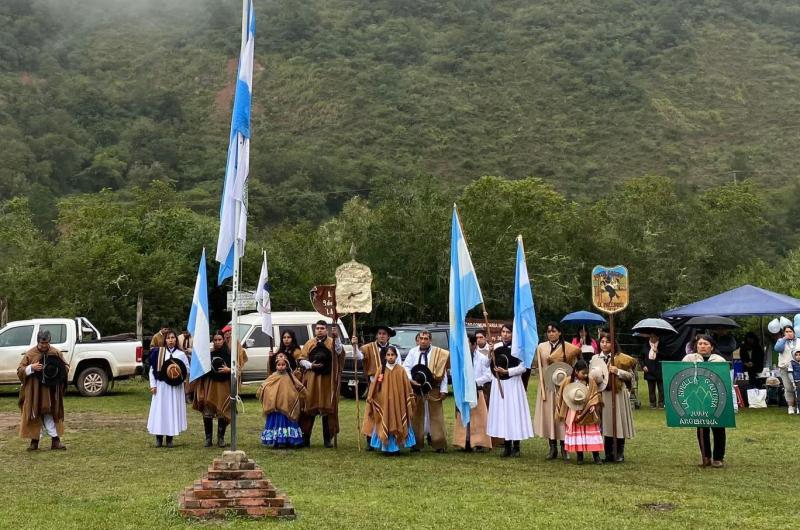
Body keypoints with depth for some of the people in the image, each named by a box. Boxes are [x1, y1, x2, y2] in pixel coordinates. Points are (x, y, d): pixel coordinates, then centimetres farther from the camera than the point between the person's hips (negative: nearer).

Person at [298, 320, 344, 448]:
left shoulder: (332, 342, 4)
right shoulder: (309, 343, 9)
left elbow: (339, 352, -15)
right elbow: (302, 359, 9)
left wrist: (336, 337, -27)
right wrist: (310, 365, -9)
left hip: (327, 380, -1)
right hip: (312, 379, 1)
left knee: (328, 408, 1)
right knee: (309, 407, 1)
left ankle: (327, 439, 9)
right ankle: (306, 438, 9)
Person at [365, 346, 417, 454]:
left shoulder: (400, 370, -1)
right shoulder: (381, 369, 1)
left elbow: (407, 388, 2)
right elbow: (375, 386, 2)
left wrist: (410, 400, 1)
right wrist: (371, 398, 1)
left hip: (398, 403, 0)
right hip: (384, 402, 0)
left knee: (397, 424, 4)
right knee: (385, 424, 2)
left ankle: (396, 447, 14)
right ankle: (386, 447, 10)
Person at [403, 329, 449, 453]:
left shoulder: (438, 353, 0)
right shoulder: (412, 352, 6)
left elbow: (443, 372, -2)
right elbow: (406, 367, 2)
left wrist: (443, 390, -7)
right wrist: (411, 380, -15)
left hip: (433, 389, -2)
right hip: (416, 388, 2)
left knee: (436, 416, -1)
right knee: (416, 416, 7)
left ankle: (439, 444, 3)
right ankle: (417, 443, 15)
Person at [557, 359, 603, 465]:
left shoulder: (591, 382, -2)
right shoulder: (568, 381, -4)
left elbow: (595, 395, -2)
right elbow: (562, 396, 5)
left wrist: (593, 405, -18)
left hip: (588, 414, 0)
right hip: (574, 414, 0)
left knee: (592, 434, -1)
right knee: (577, 434, 6)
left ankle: (596, 456, 6)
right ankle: (579, 456, 16)